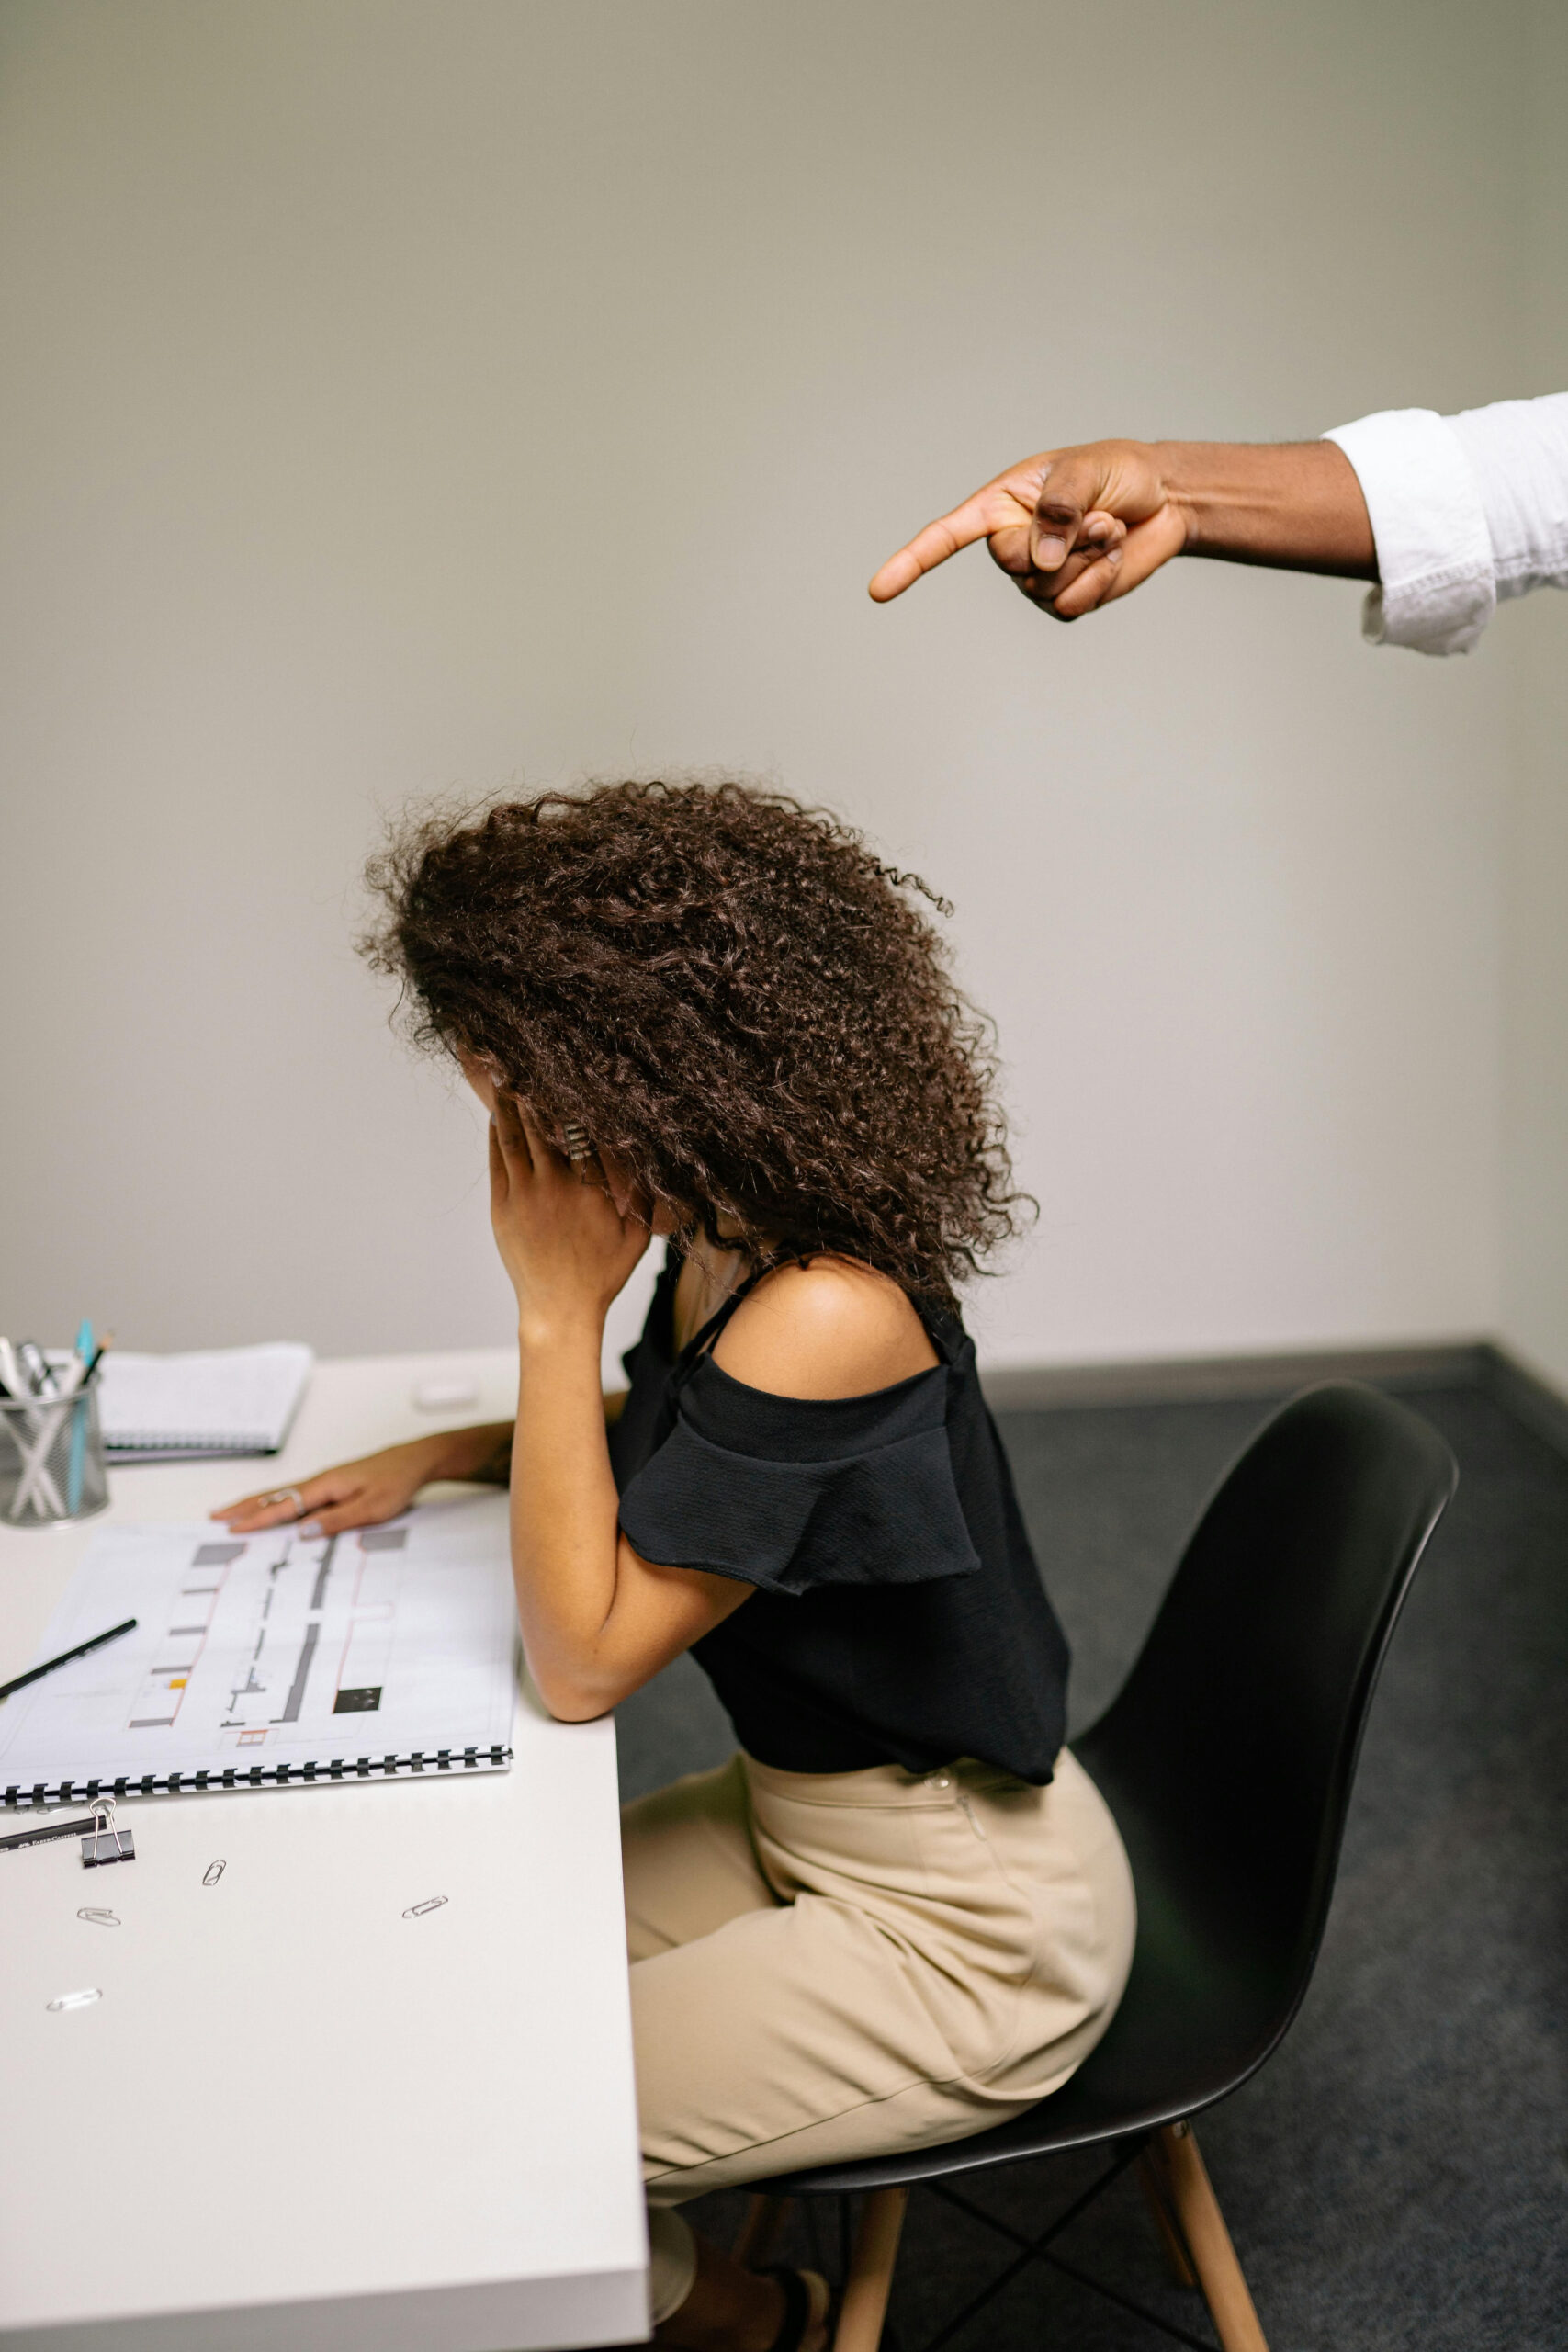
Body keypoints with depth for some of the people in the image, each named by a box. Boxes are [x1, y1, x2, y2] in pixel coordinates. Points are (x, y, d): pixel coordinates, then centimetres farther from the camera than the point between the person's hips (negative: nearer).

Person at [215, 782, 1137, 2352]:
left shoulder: (826, 1315, -33)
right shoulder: (730, 1240, -5)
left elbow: (581, 1660, -25)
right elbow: (665, 1433, 19)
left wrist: (557, 1306, -25)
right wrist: (435, 1456, 5)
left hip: (964, 1929, -9)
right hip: (813, 1815, 9)